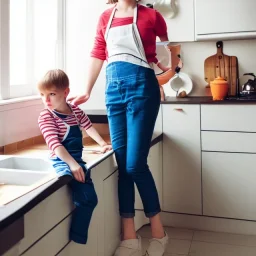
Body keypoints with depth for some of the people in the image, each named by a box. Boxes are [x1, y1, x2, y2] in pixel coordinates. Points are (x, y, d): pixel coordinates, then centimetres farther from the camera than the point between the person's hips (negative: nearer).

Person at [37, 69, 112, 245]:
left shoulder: (76, 110, 11)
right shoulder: (46, 117, -8)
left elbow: (88, 126, 27)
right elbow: (55, 144, -19)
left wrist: (103, 143, 20)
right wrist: (72, 164, -28)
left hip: (77, 160, 6)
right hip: (62, 161, -6)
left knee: (90, 198, -2)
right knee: (85, 198, -31)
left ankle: (77, 239, 7)